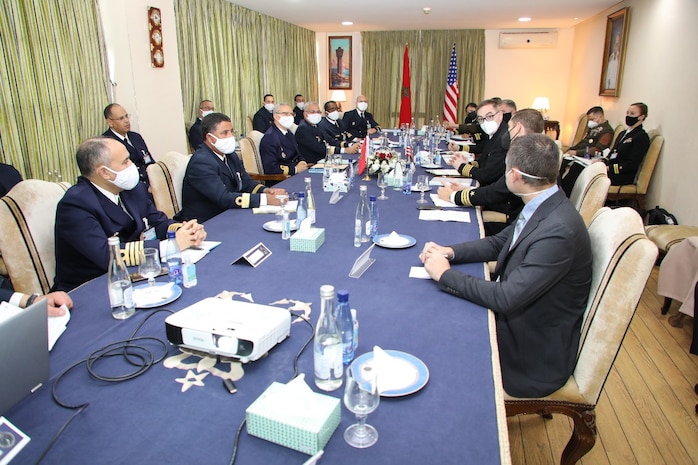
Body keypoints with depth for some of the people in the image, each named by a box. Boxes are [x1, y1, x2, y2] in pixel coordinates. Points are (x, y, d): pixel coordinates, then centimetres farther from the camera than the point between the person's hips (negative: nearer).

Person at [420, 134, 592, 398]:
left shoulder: (558, 230, -30)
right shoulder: (541, 208, -2)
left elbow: (506, 298, -30)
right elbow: (498, 243, 11)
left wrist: (445, 273, -20)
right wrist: (449, 252, -5)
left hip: (534, 351, -7)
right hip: (516, 316, 8)